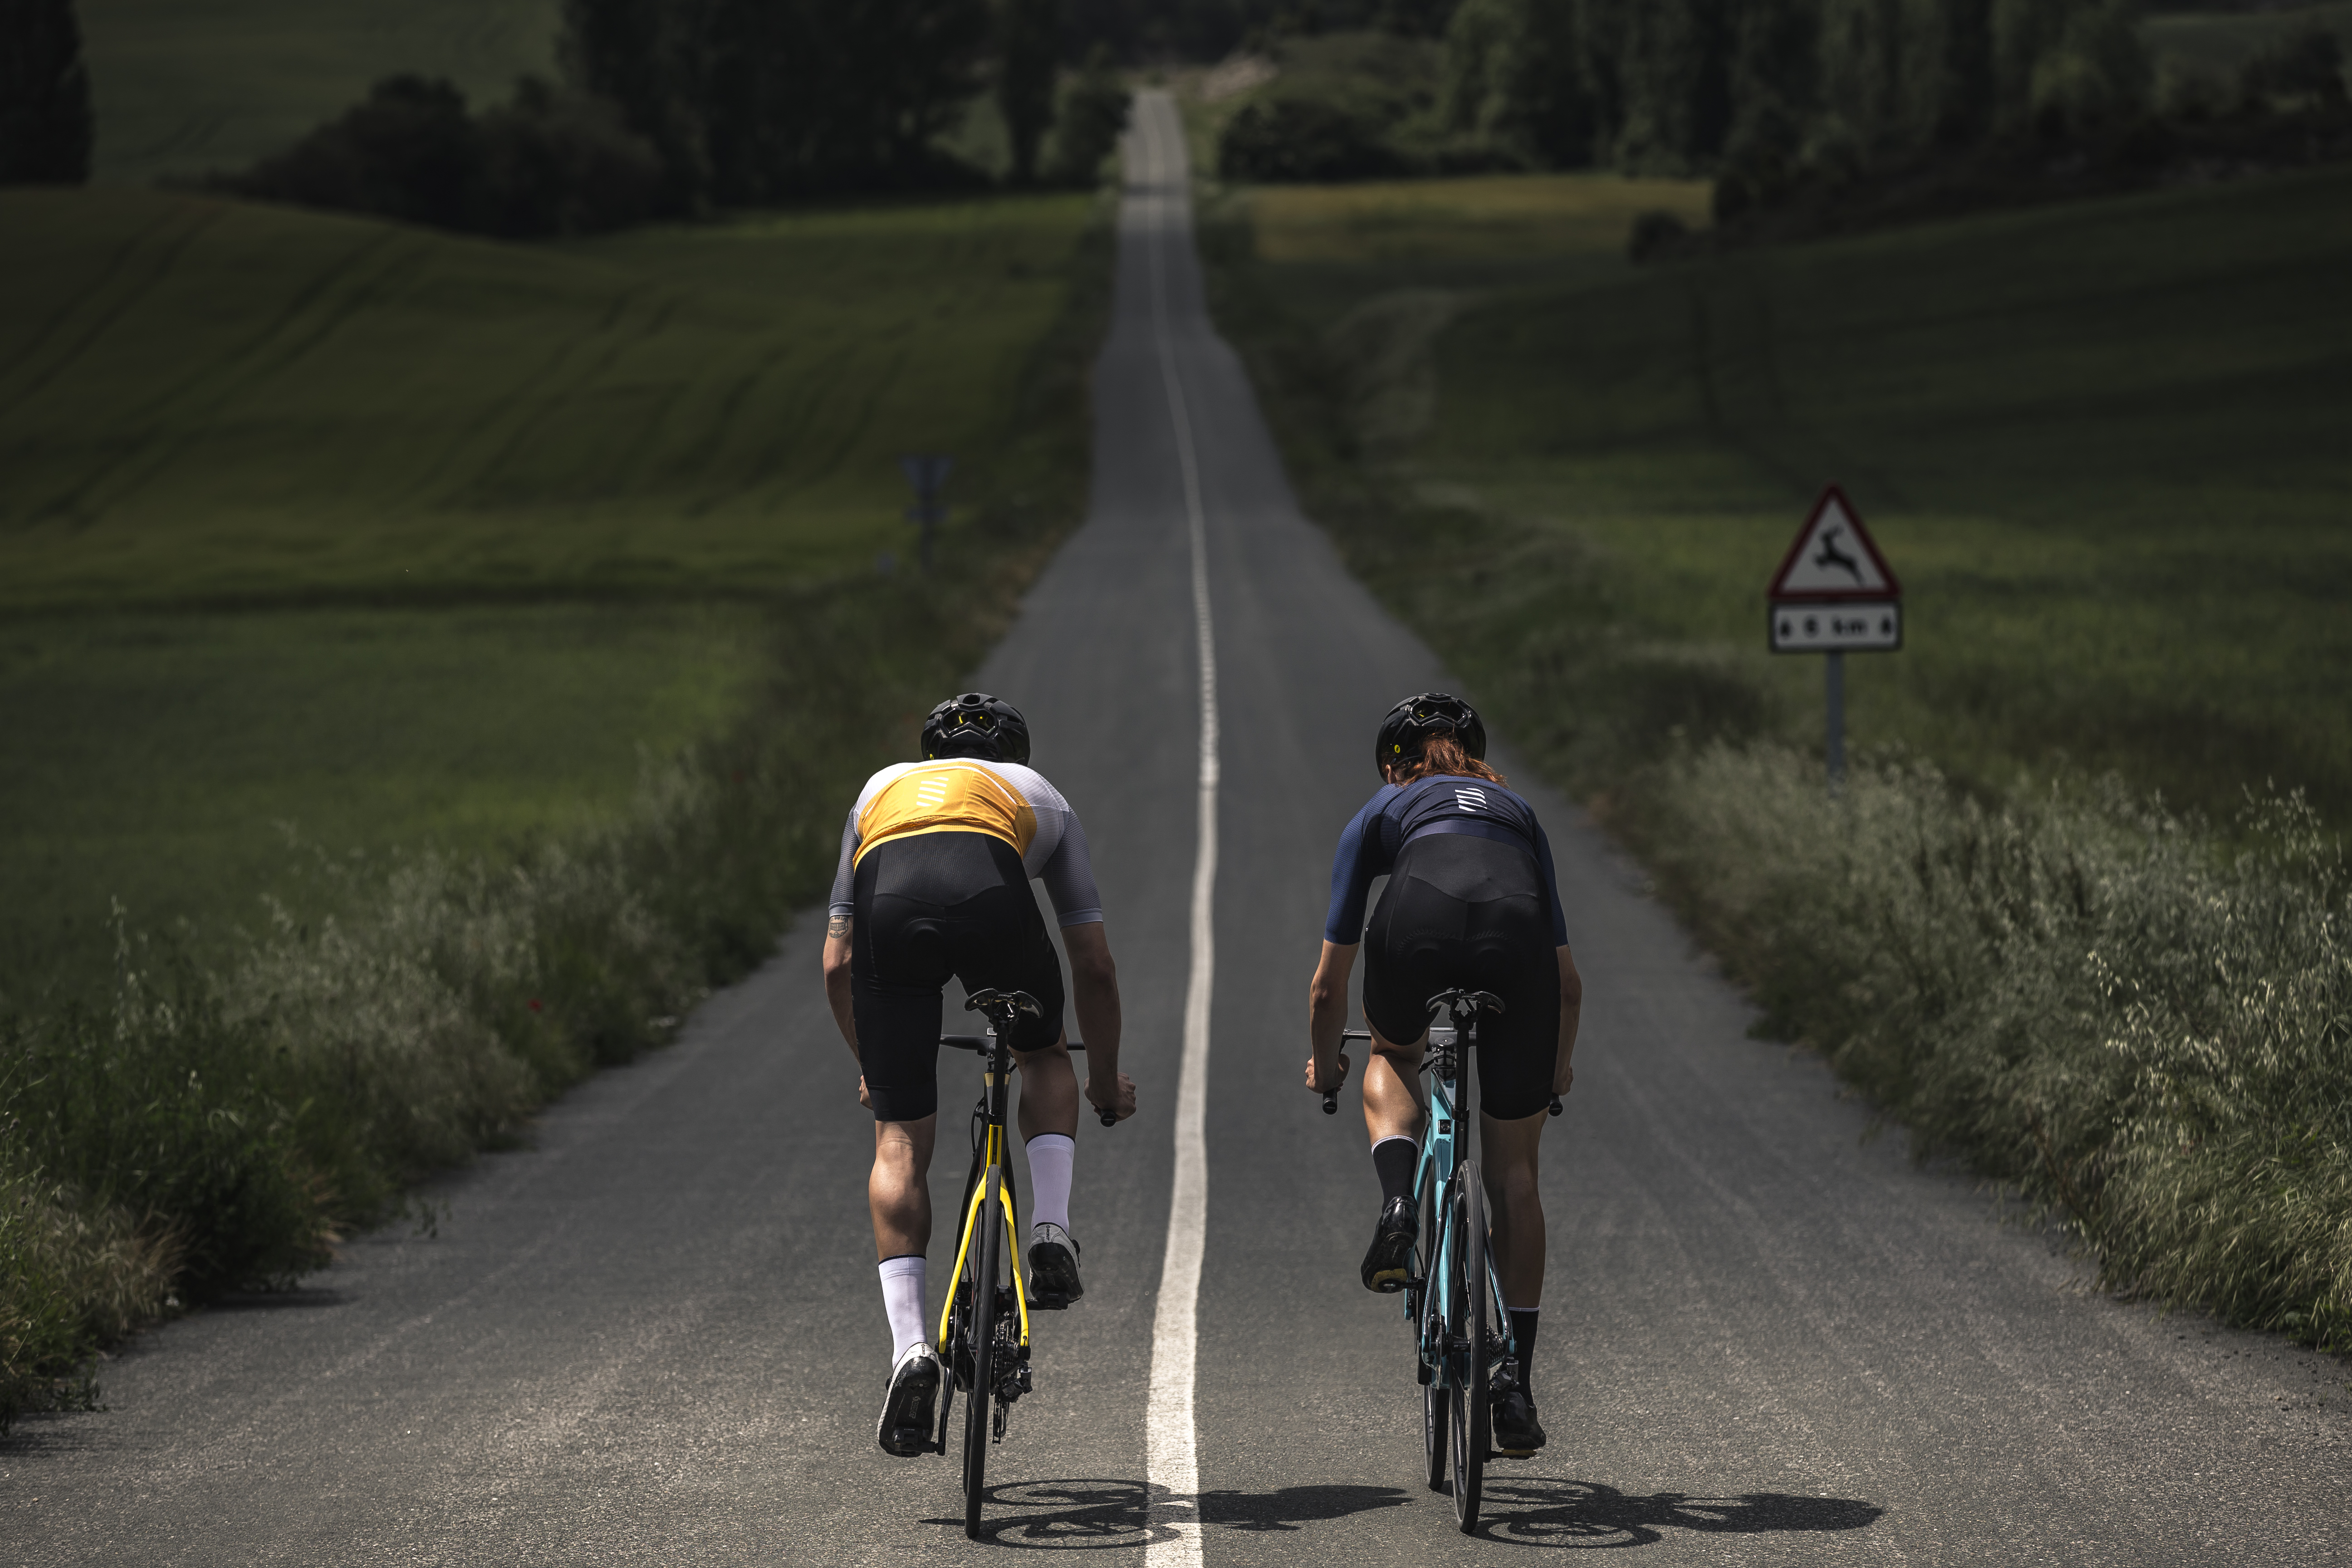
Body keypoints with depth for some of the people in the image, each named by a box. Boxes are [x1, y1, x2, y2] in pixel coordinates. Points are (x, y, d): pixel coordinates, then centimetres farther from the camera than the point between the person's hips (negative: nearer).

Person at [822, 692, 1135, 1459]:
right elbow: (1095, 965, 39)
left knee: (900, 1139, 8)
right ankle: (1051, 1233, 11)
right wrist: (1107, 1080, 52)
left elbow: (837, 963, 40)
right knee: (1044, 1056, 30)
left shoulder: (882, 788, 42)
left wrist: (870, 1065, 54)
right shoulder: (1040, 794, 38)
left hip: (890, 901, 1)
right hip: (989, 892, -1)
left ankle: (910, 1343, -5)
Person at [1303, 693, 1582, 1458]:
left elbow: (1329, 984, 34)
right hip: (1517, 932, 1)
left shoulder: (1381, 813, 33)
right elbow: (1569, 982, 42)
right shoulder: (1516, 812, 40)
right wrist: (1559, 1068, 59)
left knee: (1393, 1058, 34)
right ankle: (1517, 1388, 12)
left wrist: (1325, 1066, 52)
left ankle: (1398, 1201, 6)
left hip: (1421, 916, -1)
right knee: (1512, 1172, 13)